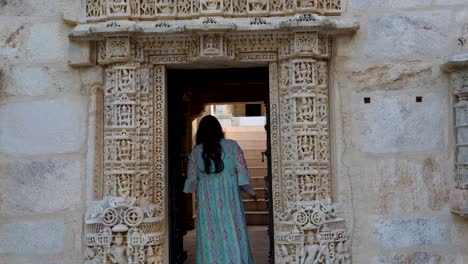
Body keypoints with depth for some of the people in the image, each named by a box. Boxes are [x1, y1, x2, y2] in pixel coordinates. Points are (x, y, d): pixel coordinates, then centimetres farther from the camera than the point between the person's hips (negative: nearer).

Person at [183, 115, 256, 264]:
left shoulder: (195, 152, 2)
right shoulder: (232, 146, -1)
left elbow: (191, 180, 7)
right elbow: (242, 172, -3)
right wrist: (251, 192, 10)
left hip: (207, 201, 1)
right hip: (229, 199, 0)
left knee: (210, 239, 7)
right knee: (233, 235, 7)